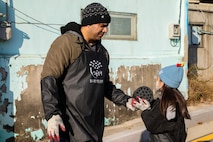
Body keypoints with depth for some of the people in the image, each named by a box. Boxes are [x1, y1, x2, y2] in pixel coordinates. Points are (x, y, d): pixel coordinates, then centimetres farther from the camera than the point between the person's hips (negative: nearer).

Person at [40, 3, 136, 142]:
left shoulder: (103, 52, 15)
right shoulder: (66, 42, -9)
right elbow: (48, 79, -14)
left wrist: (125, 100, 12)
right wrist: (52, 114, -22)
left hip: (94, 123, 8)